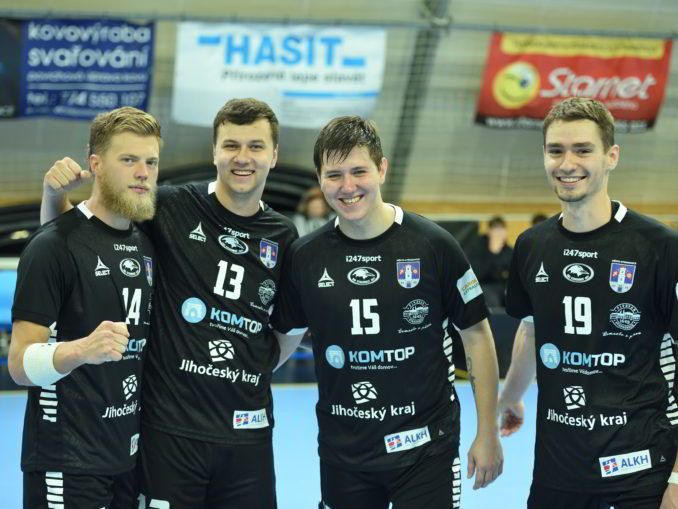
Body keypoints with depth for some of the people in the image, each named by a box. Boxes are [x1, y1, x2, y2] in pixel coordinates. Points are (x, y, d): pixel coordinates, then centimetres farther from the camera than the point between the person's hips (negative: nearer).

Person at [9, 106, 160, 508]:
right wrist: (83, 350, -33)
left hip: (131, 457, 7)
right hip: (67, 465, -7)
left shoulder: (148, 244, 10)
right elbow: (21, 364, -16)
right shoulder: (54, 245, -11)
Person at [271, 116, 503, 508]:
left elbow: (476, 336, -2)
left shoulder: (432, 244, -8)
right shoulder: (304, 257, 0)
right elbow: (282, 337, 13)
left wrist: (488, 434, -1)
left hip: (425, 447, -3)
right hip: (342, 454, 3)